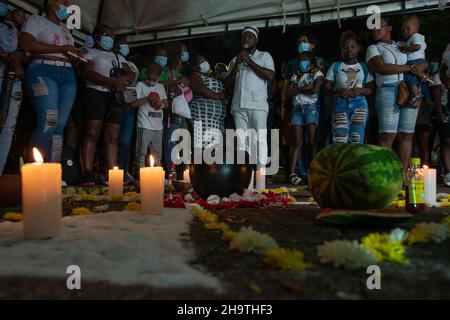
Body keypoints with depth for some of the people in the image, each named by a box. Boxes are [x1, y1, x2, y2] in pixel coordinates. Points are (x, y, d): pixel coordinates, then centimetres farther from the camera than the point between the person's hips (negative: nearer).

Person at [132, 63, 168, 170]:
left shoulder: (161, 87, 21)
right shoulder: (140, 85, 6)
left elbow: (167, 104, 19)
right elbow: (133, 103, -3)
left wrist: (161, 103, -2)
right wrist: (147, 98, -11)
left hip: (158, 126, 5)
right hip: (145, 125, -5)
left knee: (157, 153, 9)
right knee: (141, 152, -6)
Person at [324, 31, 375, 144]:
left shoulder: (364, 67, 15)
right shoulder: (336, 66, 12)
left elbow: (371, 88, 12)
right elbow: (326, 87, 7)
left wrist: (361, 90, -9)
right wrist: (338, 90, -11)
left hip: (359, 104, 1)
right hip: (341, 103, -1)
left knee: (357, 138, -7)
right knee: (340, 138, -16)